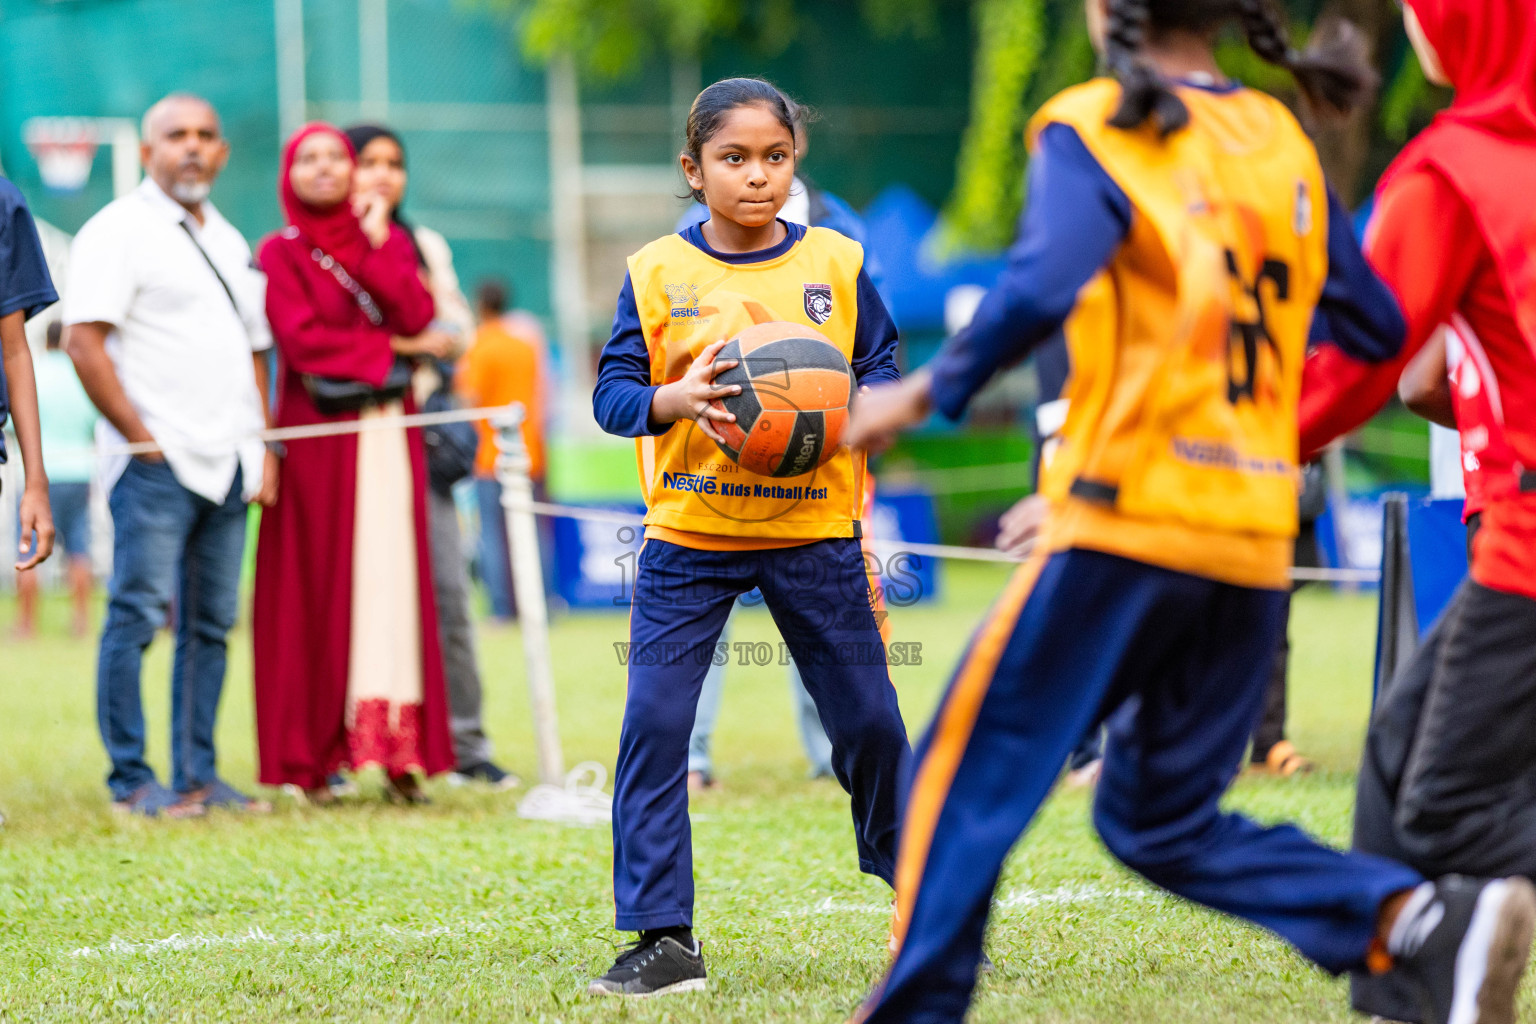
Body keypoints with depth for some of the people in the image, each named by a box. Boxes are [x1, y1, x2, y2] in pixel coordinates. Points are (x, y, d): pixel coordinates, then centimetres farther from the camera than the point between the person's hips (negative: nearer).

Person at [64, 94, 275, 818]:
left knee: (212, 622, 7)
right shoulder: (118, 230, -3)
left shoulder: (229, 242, 21)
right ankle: (131, 780, -3)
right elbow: (84, 343, -11)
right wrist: (142, 437, -13)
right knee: (139, 614, -7)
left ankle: (197, 776, 11)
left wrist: (261, 445, 14)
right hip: (157, 460, -7)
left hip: (227, 461, 7)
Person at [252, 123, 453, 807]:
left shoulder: (387, 240, 13)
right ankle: (312, 760, -2)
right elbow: (301, 340, -10)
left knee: (392, 578, -4)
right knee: (317, 590, -4)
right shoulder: (281, 253, 3)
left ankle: (395, 749, -6)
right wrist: (393, 346, -5)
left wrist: (377, 244, -7)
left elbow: (417, 317, -2)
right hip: (318, 436, -3)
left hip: (388, 437, 3)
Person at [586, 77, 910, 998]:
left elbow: (885, 371, 4)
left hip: (814, 532, 1)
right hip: (689, 539, 0)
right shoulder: (657, 275, -1)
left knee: (869, 718, 7)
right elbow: (614, 393, -2)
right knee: (654, 723, -8)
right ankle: (663, 939, -2)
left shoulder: (838, 264, 1)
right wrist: (676, 400, -21)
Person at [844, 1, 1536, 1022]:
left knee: (972, 772, 6)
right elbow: (1382, 331, 18)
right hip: (1258, 544, 6)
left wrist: (927, 394, -11)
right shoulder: (1282, 142, 14)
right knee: (1166, 819, 13)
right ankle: (1426, 918, -6)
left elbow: (1042, 287, -21)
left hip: (1131, 524, -6)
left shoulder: (1092, 129, -4)